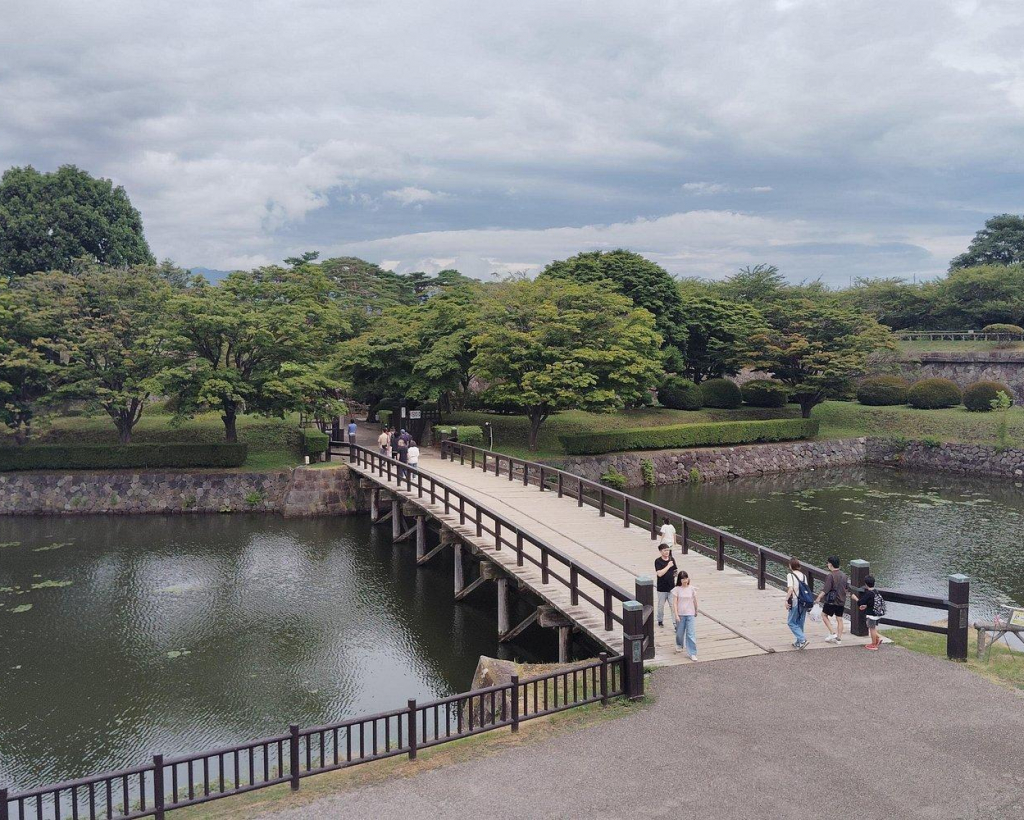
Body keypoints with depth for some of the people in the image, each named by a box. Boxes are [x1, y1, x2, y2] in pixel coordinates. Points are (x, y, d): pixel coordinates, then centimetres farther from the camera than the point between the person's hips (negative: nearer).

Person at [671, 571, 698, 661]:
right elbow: (675, 603, -8)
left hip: (691, 614, 0)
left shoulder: (692, 589, -3)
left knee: (691, 634, -6)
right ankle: (679, 645, 44)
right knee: (680, 632, 15)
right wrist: (676, 615, -13)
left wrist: (696, 611, 18)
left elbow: (695, 601, 8)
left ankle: (692, 653, -3)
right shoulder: (677, 589, -7)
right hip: (680, 614, 0)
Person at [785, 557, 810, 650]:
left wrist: (786, 600, -15)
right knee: (800, 623, 17)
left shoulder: (790, 575, -10)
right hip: (804, 602, 6)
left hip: (795, 601, -6)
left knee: (791, 622, 3)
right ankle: (799, 642, 23)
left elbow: (790, 589, -20)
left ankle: (802, 639, -12)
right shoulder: (804, 576, 8)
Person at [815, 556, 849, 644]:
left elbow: (826, 589, -20)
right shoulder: (843, 575, 6)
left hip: (831, 601, -7)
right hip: (841, 601, 7)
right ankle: (839, 638, 12)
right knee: (839, 619, 10)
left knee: (824, 615, 9)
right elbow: (848, 588, 14)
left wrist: (819, 597, -15)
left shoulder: (831, 575, -17)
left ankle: (833, 633, -1)